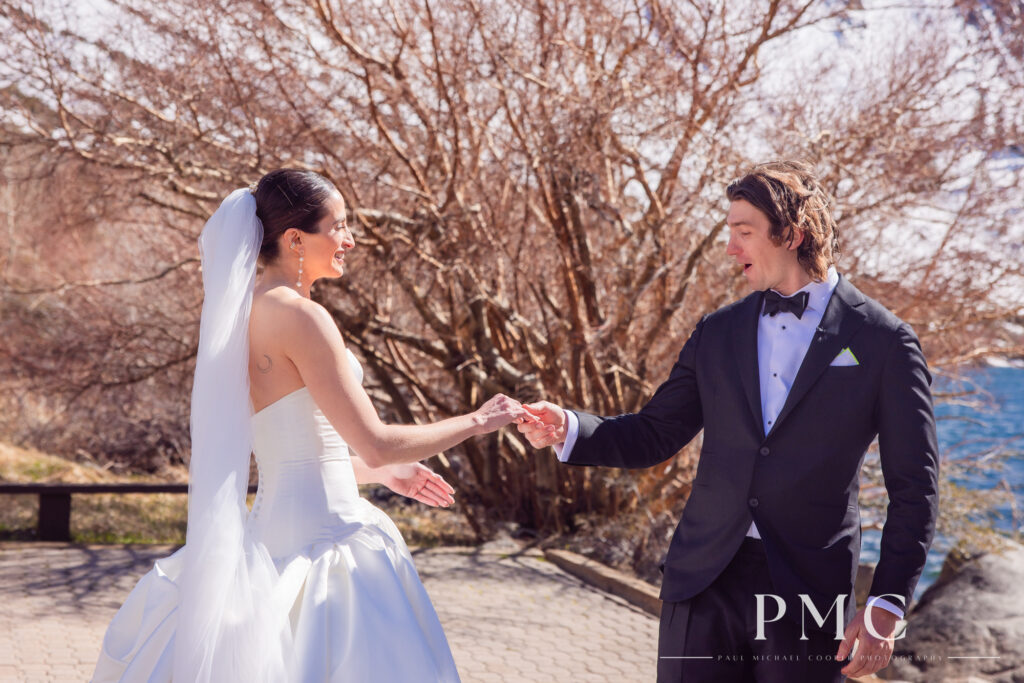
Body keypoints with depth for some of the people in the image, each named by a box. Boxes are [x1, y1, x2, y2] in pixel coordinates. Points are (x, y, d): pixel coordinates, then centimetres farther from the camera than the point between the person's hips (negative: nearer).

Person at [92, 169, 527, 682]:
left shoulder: (243, 311, 12)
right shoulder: (301, 317, -15)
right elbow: (376, 444, -16)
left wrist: (383, 473, 27)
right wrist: (476, 422, -3)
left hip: (273, 526, 9)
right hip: (319, 537, -9)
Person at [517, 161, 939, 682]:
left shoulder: (882, 342, -3)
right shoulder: (718, 334, 10)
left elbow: (914, 489, -2)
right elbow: (654, 435, 14)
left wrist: (887, 606, -8)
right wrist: (569, 430, -4)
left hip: (808, 595, -3)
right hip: (705, 582, 3)